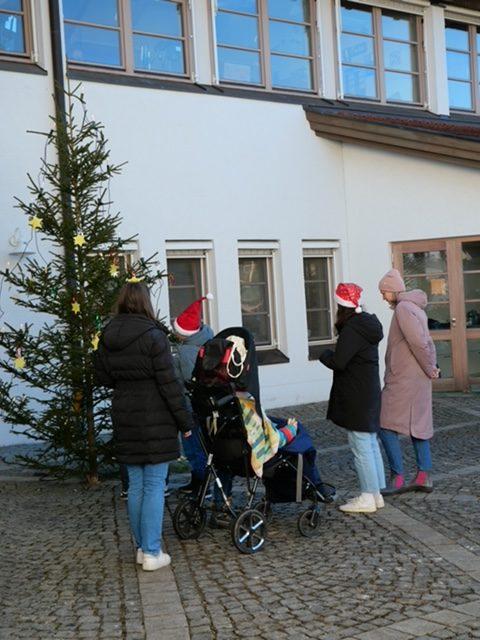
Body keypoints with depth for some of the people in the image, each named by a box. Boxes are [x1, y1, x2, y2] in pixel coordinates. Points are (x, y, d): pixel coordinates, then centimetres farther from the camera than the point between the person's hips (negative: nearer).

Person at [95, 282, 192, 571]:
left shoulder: (107, 338, 4)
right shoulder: (154, 335, -14)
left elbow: (103, 378, 12)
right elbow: (169, 383, -13)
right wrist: (185, 421, -6)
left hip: (125, 419, 6)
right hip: (156, 420, -5)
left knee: (136, 485, 13)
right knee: (155, 485, 1)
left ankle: (143, 547, 22)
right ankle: (152, 552, 4)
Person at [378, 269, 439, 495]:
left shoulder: (403, 308, -15)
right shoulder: (416, 307, 17)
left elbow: (418, 342, -20)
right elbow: (427, 342, 17)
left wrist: (429, 369, -10)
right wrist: (431, 367, 9)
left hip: (403, 380, -10)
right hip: (419, 380, 10)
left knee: (386, 425, -5)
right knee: (418, 424, 12)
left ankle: (397, 478, -3)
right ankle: (424, 476, 15)